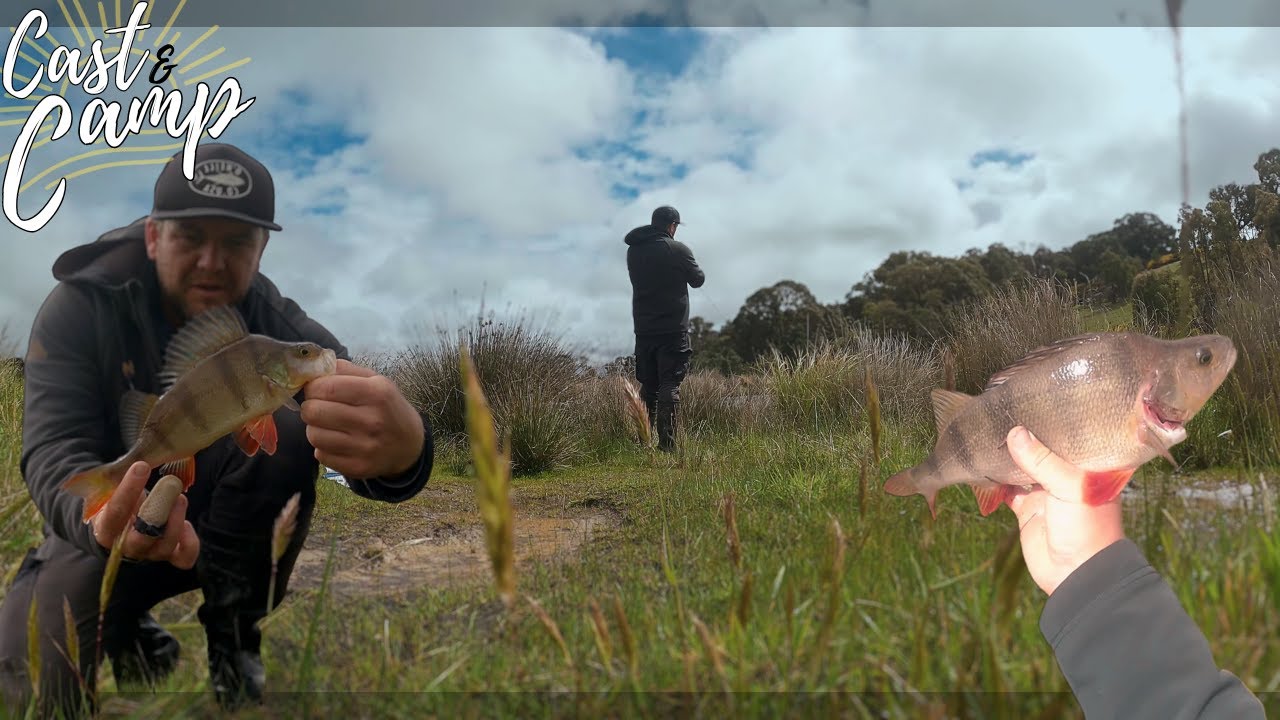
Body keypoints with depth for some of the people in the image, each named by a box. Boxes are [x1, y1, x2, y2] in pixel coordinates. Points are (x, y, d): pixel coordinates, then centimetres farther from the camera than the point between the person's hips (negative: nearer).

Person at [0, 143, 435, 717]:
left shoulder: (277, 325, -18)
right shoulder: (79, 308, -19)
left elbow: (362, 413, -36)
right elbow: (53, 451, -30)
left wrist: (402, 448, -65)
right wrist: (101, 519, -56)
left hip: (225, 528, 1)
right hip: (104, 516, 0)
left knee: (287, 433, -29)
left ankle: (233, 637, -11)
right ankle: (122, 633, 16)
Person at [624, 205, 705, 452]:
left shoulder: (633, 250, 6)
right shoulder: (678, 249, -9)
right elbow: (698, 280, 3)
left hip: (643, 328, 5)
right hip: (673, 330, -5)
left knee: (647, 386, 13)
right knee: (670, 386, -4)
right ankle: (666, 445, -9)